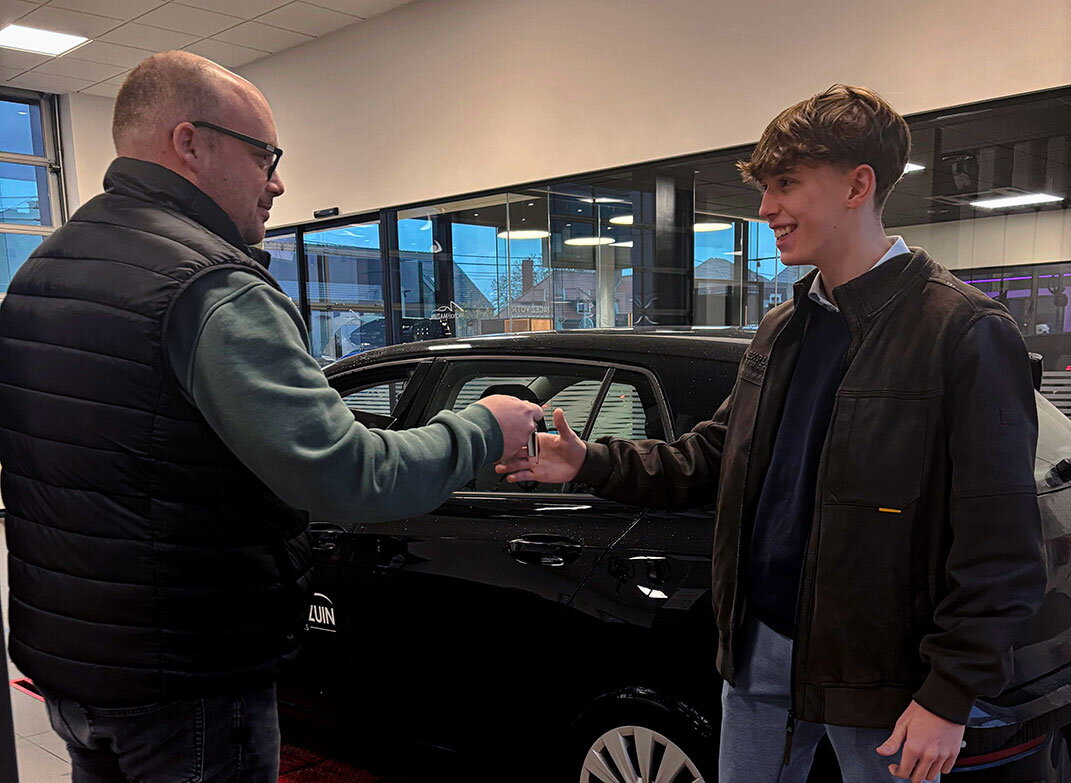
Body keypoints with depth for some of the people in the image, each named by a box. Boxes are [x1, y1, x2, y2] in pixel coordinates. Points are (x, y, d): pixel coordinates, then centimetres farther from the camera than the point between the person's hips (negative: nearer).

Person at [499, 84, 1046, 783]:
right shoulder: (782, 329, 9)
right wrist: (591, 463, -3)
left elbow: (1001, 542, -14)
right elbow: (713, 455, 10)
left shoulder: (965, 332, -14)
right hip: (760, 648, 6)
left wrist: (949, 696, -16)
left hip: (879, 673, -6)